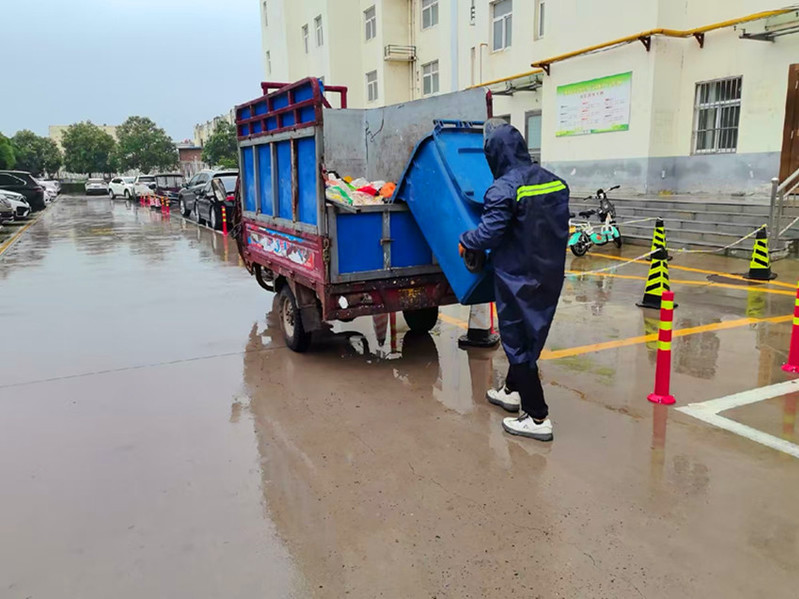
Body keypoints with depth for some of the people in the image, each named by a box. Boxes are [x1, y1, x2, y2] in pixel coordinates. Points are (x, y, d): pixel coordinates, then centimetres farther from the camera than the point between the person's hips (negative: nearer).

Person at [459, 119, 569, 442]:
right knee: (531, 333, 21)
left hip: (518, 278, -8)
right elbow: (561, 225, 10)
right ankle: (512, 390, 41)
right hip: (550, 275, 8)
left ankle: (537, 417, 7)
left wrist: (465, 241, -4)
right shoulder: (554, 182, 4)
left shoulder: (503, 189, -19)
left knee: (517, 340, 3)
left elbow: (489, 232, -23)